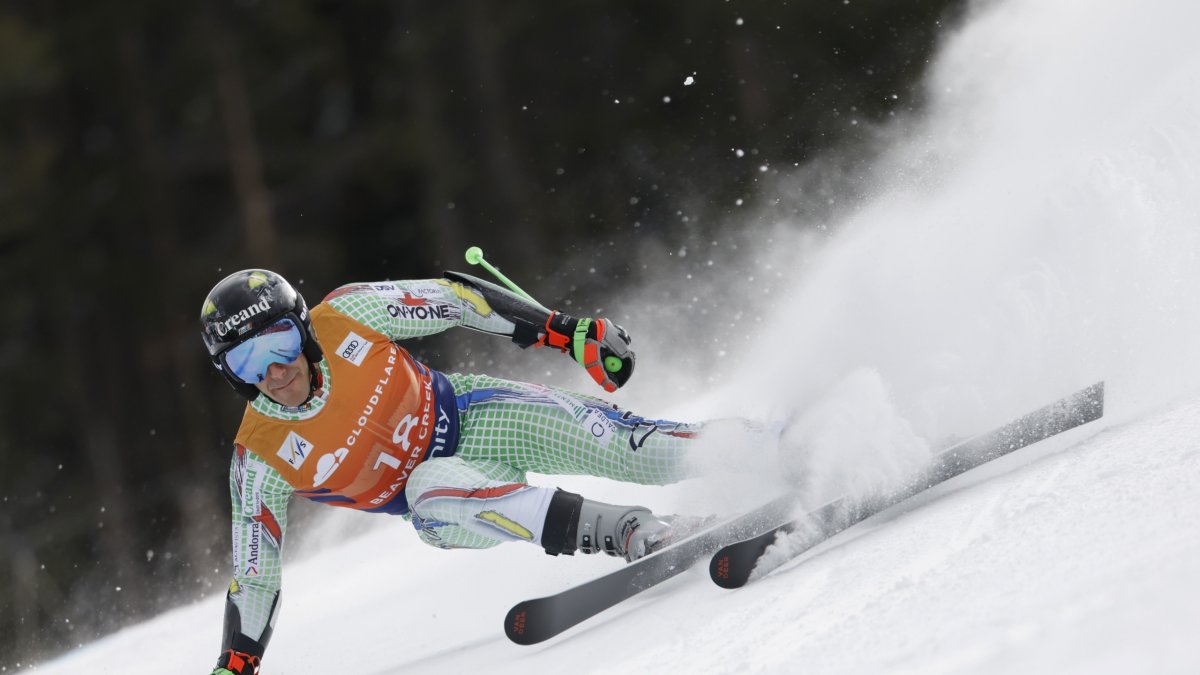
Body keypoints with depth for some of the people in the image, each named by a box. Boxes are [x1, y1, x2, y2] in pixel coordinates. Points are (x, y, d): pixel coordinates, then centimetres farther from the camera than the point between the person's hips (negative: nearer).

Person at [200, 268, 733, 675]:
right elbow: (254, 577, -8)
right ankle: (628, 532, -38)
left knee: (642, 448, -15)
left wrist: (569, 332, -14)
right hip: (435, 482, -1)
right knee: (429, 493, -37)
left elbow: (454, 299, -11)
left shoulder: (345, 318, -21)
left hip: (476, 417, 1)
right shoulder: (260, 462, -19)